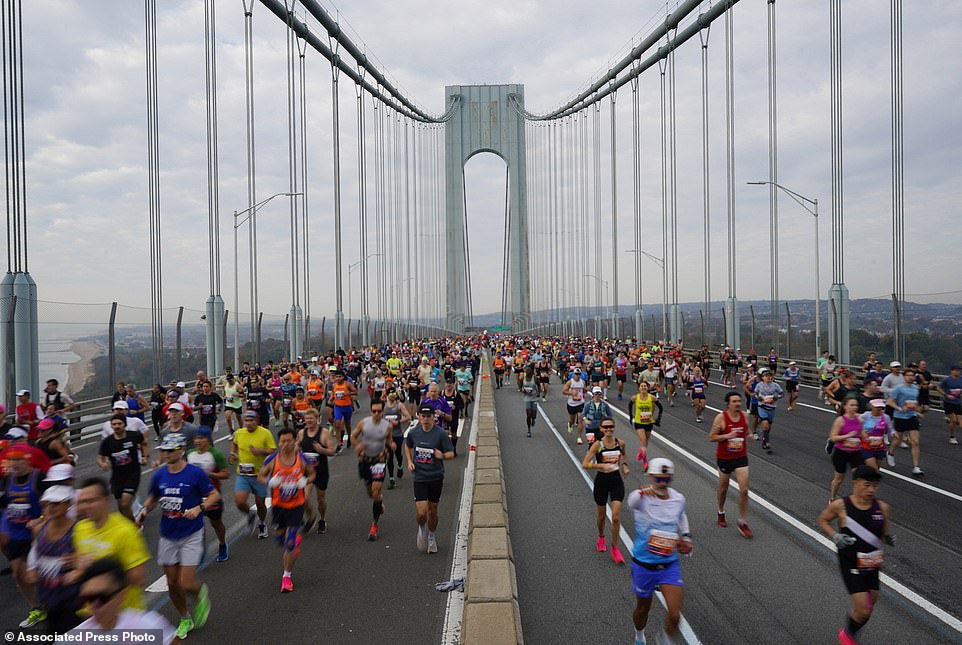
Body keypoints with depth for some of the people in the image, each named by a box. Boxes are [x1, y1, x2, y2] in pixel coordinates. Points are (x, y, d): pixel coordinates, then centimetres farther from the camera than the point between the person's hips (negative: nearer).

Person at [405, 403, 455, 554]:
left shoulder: (441, 434, -10)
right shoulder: (413, 432, -3)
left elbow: (451, 453, -5)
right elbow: (407, 446, 18)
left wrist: (442, 455, -27)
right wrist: (409, 461, 3)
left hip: (436, 477, 0)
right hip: (419, 477, 0)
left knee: (432, 511, 11)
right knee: (421, 513, -9)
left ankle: (431, 537, 38)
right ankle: (422, 529, 26)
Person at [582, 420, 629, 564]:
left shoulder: (620, 443, -3)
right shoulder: (597, 445, -14)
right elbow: (585, 464, -18)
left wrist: (624, 465, 3)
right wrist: (602, 465, -30)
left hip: (616, 481, 1)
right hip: (601, 481, -1)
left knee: (616, 517, -7)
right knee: (601, 515, 15)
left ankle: (614, 548, 10)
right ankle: (601, 538, 45)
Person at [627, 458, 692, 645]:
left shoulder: (678, 499, -4)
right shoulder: (641, 498, -20)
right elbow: (632, 501, -47)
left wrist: (686, 537, 5)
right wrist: (642, 493, -69)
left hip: (670, 566, 2)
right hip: (643, 565, -2)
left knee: (675, 615, -10)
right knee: (643, 610, 17)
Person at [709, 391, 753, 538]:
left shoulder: (744, 416, -3)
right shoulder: (721, 417, -16)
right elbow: (711, 437, -12)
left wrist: (749, 435, -6)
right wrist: (727, 436, -26)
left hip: (741, 457, 2)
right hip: (724, 458, -2)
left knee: (744, 490, -6)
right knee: (723, 488, 16)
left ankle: (742, 523, 6)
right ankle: (721, 513, 42)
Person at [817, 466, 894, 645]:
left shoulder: (882, 507, -8)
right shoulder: (840, 506, -17)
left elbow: (884, 533, 7)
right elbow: (822, 520, 0)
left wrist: (889, 538, -15)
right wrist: (835, 536, -16)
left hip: (872, 566, 5)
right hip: (851, 566, -5)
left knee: (870, 605, 18)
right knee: (863, 610, -7)